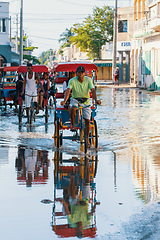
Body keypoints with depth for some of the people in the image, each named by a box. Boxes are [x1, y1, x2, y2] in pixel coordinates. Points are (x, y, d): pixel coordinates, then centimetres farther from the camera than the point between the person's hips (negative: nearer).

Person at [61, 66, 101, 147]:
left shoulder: (88, 80, -12)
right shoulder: (72, 81, -15)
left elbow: (93, 90, -21)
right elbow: (68, 91, -26)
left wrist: (96, 100, -39)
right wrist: (64, 101, -43)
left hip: (85, 101, 2)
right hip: (75, 99, -2)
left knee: (87, 120, -2)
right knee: (73, 108, -38)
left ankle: (87, 139, 10)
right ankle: (73, 125, -17)